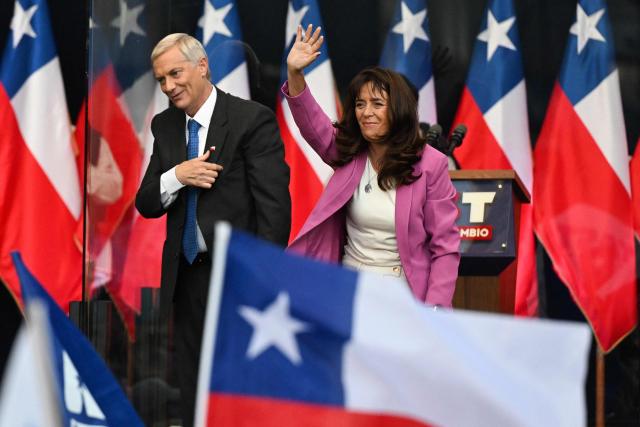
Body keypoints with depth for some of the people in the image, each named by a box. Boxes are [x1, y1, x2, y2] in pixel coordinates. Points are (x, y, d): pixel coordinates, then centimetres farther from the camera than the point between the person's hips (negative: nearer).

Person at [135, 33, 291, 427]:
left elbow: (274, 206, -14)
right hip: (186, 277, 6)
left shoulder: (253, 120, -10)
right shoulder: (165, 125, 9)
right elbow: (146, 205, 7)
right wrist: (176, 176, -14)